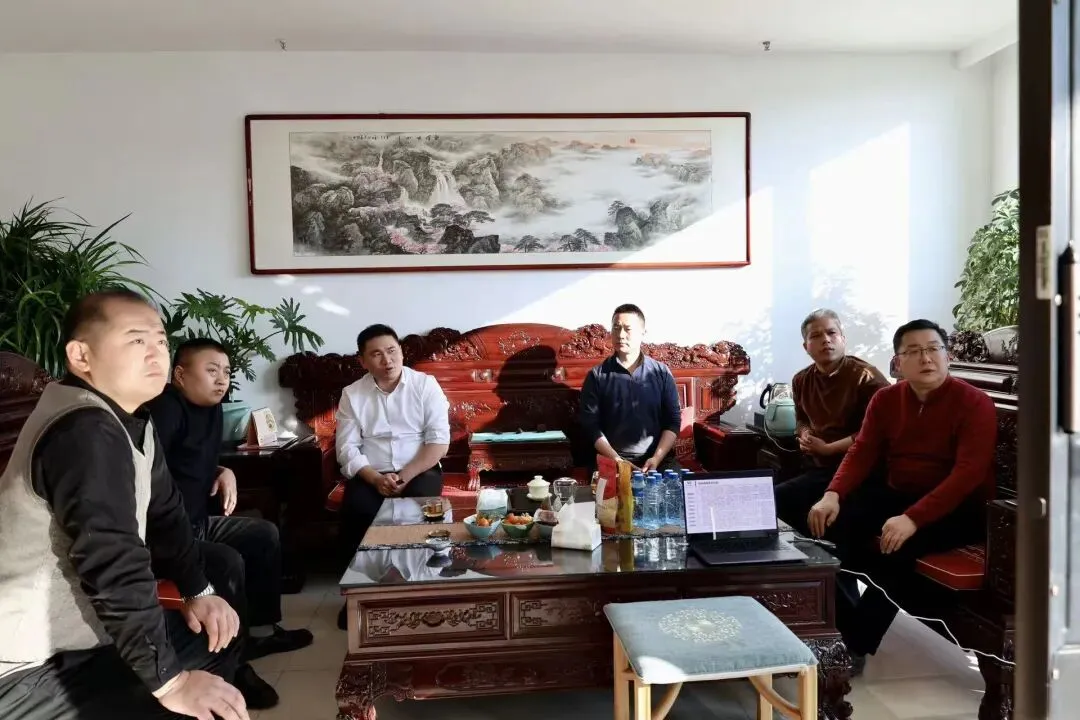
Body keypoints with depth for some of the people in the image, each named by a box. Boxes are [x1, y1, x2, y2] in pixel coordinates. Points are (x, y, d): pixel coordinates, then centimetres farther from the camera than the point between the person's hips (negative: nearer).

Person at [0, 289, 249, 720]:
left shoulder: (131, 421, 5)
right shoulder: (85, 431, -27)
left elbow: (163, 511, 11)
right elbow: (113, 562, -32)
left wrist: (198, 592, 1)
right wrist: (169, 681, -30)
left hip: (76, 631, 10)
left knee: (219, 636, 15)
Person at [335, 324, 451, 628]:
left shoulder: (426, 385, -3)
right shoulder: (352, 395, 3)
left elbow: (439, 441, -9)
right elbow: (347, 448, -2)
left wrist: (406, 476, -20)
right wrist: (375, 478, -20)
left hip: (419, 470, -1)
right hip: (370, 474, 2)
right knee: (356, 509, -29)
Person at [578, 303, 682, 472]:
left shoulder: (661, 372, 7)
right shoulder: (596, 376, 3)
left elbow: (673, 421, 5)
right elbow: (590, 425, -1)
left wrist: (657, 458, -8)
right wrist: (617, 461, -11)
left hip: (658, 459, 1)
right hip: (612, 461, -1)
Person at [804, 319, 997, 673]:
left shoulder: (975, 403, -12)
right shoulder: (885, 399, 4)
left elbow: (968, 474, -23)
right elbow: (862, 453, 0)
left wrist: (913, 519, -35)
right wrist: (833, 495, -21)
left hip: (958, 508, -5)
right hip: (896, 494, 5)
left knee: (894, 546, -32)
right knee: (829, 525, -19)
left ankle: (857, 645, -17)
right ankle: (842, 629, -8)